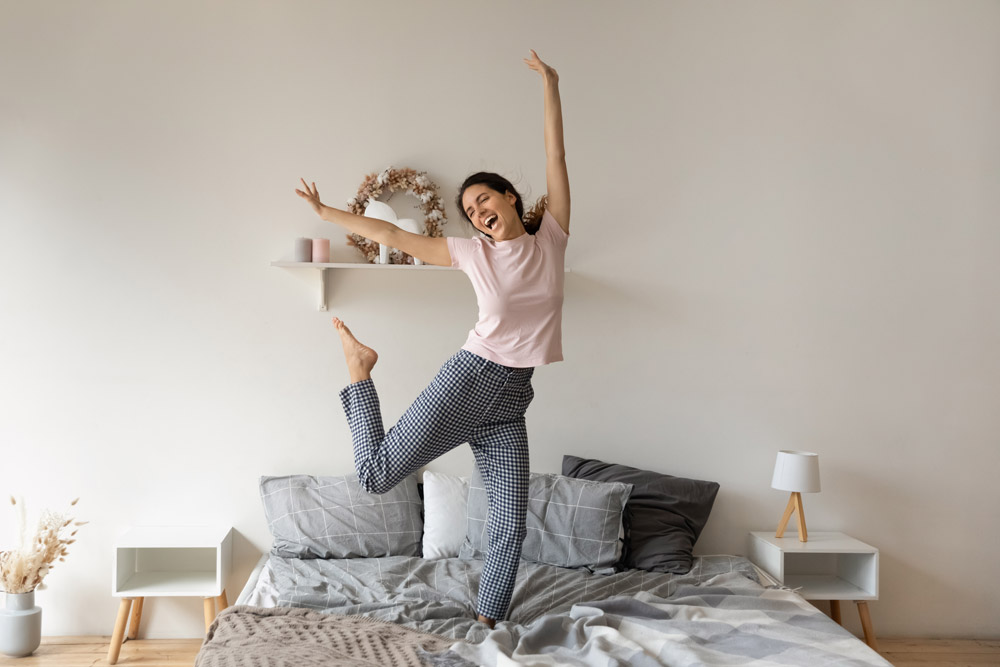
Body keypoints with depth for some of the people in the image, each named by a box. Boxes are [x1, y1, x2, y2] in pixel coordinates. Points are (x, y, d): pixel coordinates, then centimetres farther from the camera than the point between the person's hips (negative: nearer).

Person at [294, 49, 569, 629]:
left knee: (511, 528, 1)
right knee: (377, 475, 0)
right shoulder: (474, 253, 5)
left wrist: (551, 87, 3)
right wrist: (328, 213, 14)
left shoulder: (551, 238, 7)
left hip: (510, 402, 2)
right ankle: (360, 372, 24)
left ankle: (487, 627, 17)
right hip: (467, 379, -1)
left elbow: (557, 158, 4)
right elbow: (393, 236, 10)